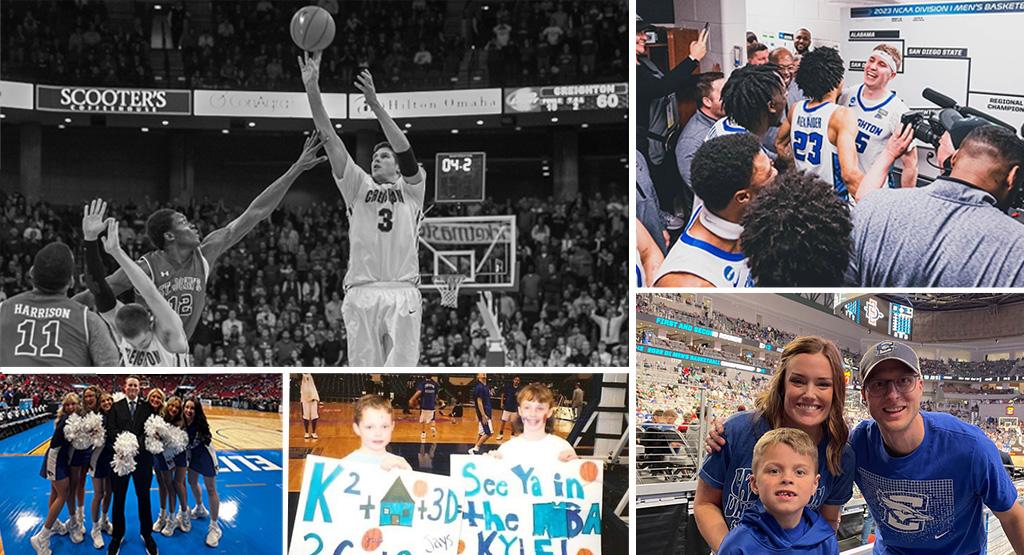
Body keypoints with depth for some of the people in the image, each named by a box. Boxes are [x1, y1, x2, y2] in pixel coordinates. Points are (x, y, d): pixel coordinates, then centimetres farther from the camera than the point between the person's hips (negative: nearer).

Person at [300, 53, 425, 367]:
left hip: (403, 294, -2)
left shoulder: (412, 189, 15)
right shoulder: (358, 187, 19)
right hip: (361, 293, 2)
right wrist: (312, 88, -1)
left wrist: (375, 104, -15)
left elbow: (405, 149, -3)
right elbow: (330, 139, 9)